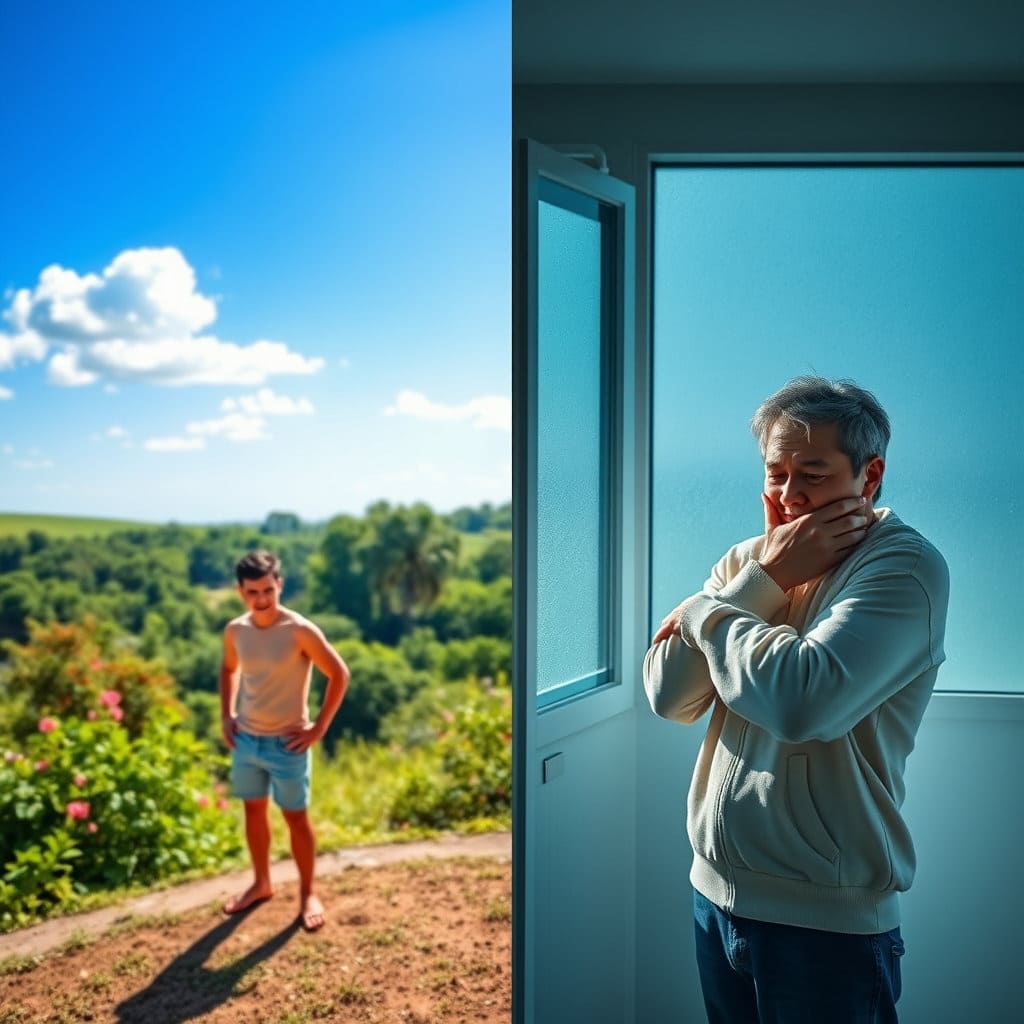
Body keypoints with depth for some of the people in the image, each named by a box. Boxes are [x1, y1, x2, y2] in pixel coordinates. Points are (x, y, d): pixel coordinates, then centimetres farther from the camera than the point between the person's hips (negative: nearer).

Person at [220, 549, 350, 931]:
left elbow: (339, 674, -13)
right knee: (254, 812, 17)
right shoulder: (235, 630, -3)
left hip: (287, 743, -5)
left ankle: (308, 893, 22)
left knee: (296, 817, 6)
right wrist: (226, 716, 8)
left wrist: (319, 727, -13)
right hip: (245, 739, 5)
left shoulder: (300, 630, -19)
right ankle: (261, 884, 35)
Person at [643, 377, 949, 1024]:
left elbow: (802, 702, -30)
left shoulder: (906, 566, -15)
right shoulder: (747, 559, 5)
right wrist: (765, 578, -13)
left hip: (826, 921, -6)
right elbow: (669, 696, -7)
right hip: (717, 891, 6)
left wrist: (704, 614, -14)